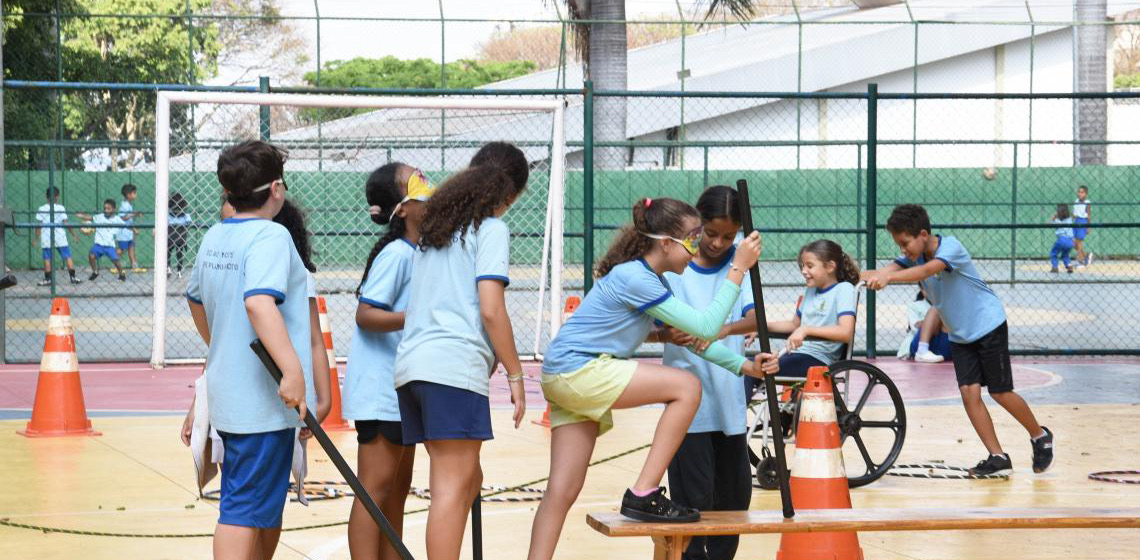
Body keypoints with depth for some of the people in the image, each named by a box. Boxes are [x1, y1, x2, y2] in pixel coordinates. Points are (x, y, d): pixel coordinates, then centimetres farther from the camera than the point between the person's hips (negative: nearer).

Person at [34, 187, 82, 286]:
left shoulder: (41, 210, 2)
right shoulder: (61, 208, -1)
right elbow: (66, 223, -3)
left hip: (46, 239, 1)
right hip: (60, 238, -1)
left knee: (47, 259, 4)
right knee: (67, 257, 4)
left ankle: (47, 279, 3)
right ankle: (73, 277, 0)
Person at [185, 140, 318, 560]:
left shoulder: (213, 238, 13)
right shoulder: (271, 237, -14)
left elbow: (195, 299, 29)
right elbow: (259, 302, -30)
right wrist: (293, 370, -35)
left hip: (227, 394, 9)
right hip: (264, 400, -9)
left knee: (267, 509, 18)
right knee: (245, 510, -8)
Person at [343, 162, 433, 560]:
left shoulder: (417, 252, 11)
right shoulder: (396, 253, -16)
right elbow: (366, 315, -22)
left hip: (404, 389, 10)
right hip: (379, 392, -10)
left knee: (398, 488, 13)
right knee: (376, 486, -10)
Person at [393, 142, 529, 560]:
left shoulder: (438, 225, 22)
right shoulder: (491, 228, -1)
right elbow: (491, 310, -10)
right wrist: (515, 373, -3)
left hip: (412, 364, 8)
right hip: (454, 364, -8)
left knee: (467, 481, 14)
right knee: (453, 487, -9)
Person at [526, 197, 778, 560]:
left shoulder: (650, 280, 14)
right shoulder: (635, 279, -18)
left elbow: (691, 336, 18)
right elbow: (705, 327, -18)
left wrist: (743, 366, 8)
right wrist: (738, 269, -15)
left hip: (568, 377, 10)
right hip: (578, 370, -10)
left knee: (563, 490, 4)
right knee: (687, 387, -13)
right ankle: (643, 496, -11)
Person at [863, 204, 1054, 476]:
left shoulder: (950, 247, -23)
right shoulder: (913, 258, -3)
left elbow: (926, 270, -42)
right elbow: (889, 270, -21)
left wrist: (887, 278, -57)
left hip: (988, 324, -6)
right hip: (960, 335, 6)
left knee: (1001, 392, -2)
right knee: (969, 392, -6)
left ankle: (1040, 436, 22)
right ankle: (998, 458, -1)